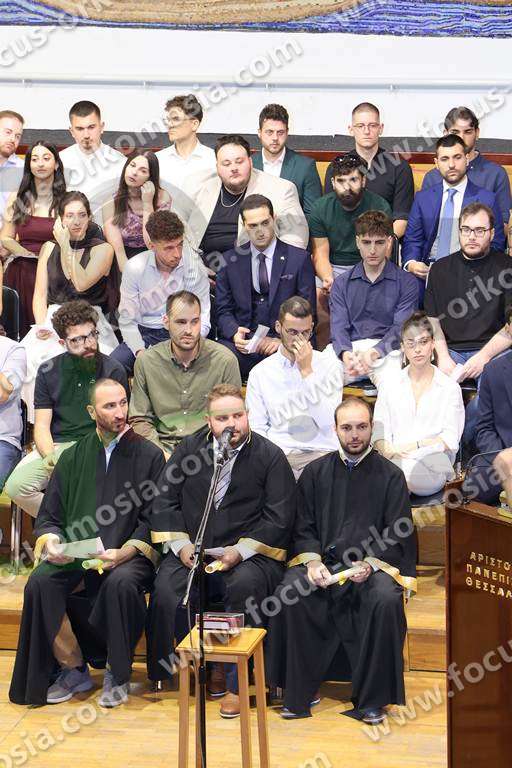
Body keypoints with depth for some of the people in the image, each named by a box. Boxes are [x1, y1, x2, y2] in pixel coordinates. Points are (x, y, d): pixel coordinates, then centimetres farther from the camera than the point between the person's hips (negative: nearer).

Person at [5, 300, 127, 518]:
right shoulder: (48, 372, 9)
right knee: (16, 486, -25)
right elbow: (42, 426, 6)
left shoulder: (114, 371, 4)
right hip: (55, 447, 3)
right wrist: (52, 459, -16)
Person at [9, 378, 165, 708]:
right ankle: (73, 669, -9)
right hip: (74, 554, 3)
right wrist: (51, 543, -10)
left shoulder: (149, 455, 5)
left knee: (121, 582, -36)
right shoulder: (73, 457, 14)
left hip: (128, 554, -3)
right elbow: (49, 516, 13)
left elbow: (153, 518, -1)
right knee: (40, 582, -26)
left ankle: (118, 674, -14)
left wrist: (124, 552, -17)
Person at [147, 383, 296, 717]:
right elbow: (165, 501, 11)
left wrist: (240, 551, -13)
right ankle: (168, 671, -10)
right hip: (192, 549, 3)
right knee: (165, 588, -26)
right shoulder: (190, 449, 10)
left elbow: (279, 517, -4)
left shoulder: (270, 456, 0)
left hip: (248, 554, -2)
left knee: (245, 585, -34)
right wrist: (181, 545, -4)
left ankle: (236, 683, -23)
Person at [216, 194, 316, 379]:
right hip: (243, 341, 1)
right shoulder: (230, 261, 12)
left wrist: (281, 339, -12)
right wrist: (235, 333, -12)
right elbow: (223, 310, 11)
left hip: (284, 341, -1)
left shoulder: (299, 258, 5)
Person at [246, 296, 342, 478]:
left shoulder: (330, 364, 7)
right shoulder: (260, 372, 11)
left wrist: (307, 371, -6)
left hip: (321, 452, -1)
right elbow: (257, 429, 10)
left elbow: (327, 422, -5)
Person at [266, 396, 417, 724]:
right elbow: (303, 527, 11)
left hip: (374, 563, -2)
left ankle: (372, 700, -17)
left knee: (385, 601, -34)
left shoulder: (390, 475, 7)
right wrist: (312, 561, -9)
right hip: (322, 560, 2)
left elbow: (397, 534, 1)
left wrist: (370, 564, -16)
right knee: (288, 596, -28)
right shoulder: (316, 472, 14)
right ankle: (299, 693, -13)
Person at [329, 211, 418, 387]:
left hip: (386, 351, -2)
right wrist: (346, 354, -19)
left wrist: (374, 353, -21)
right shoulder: (342, 283, 18)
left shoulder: (406, 283, 10)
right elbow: (338, 326, 5)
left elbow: (401, 328, -2)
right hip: (350, 348, 2)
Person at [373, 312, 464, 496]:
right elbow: (379, 433, 10)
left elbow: (450, 439, 4)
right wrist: (389, 450, -13)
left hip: (433, 460, -1)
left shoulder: (449, 388, 13)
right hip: (395, 459, 1)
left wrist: (415, 445, -11)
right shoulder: (389, 386, 19)